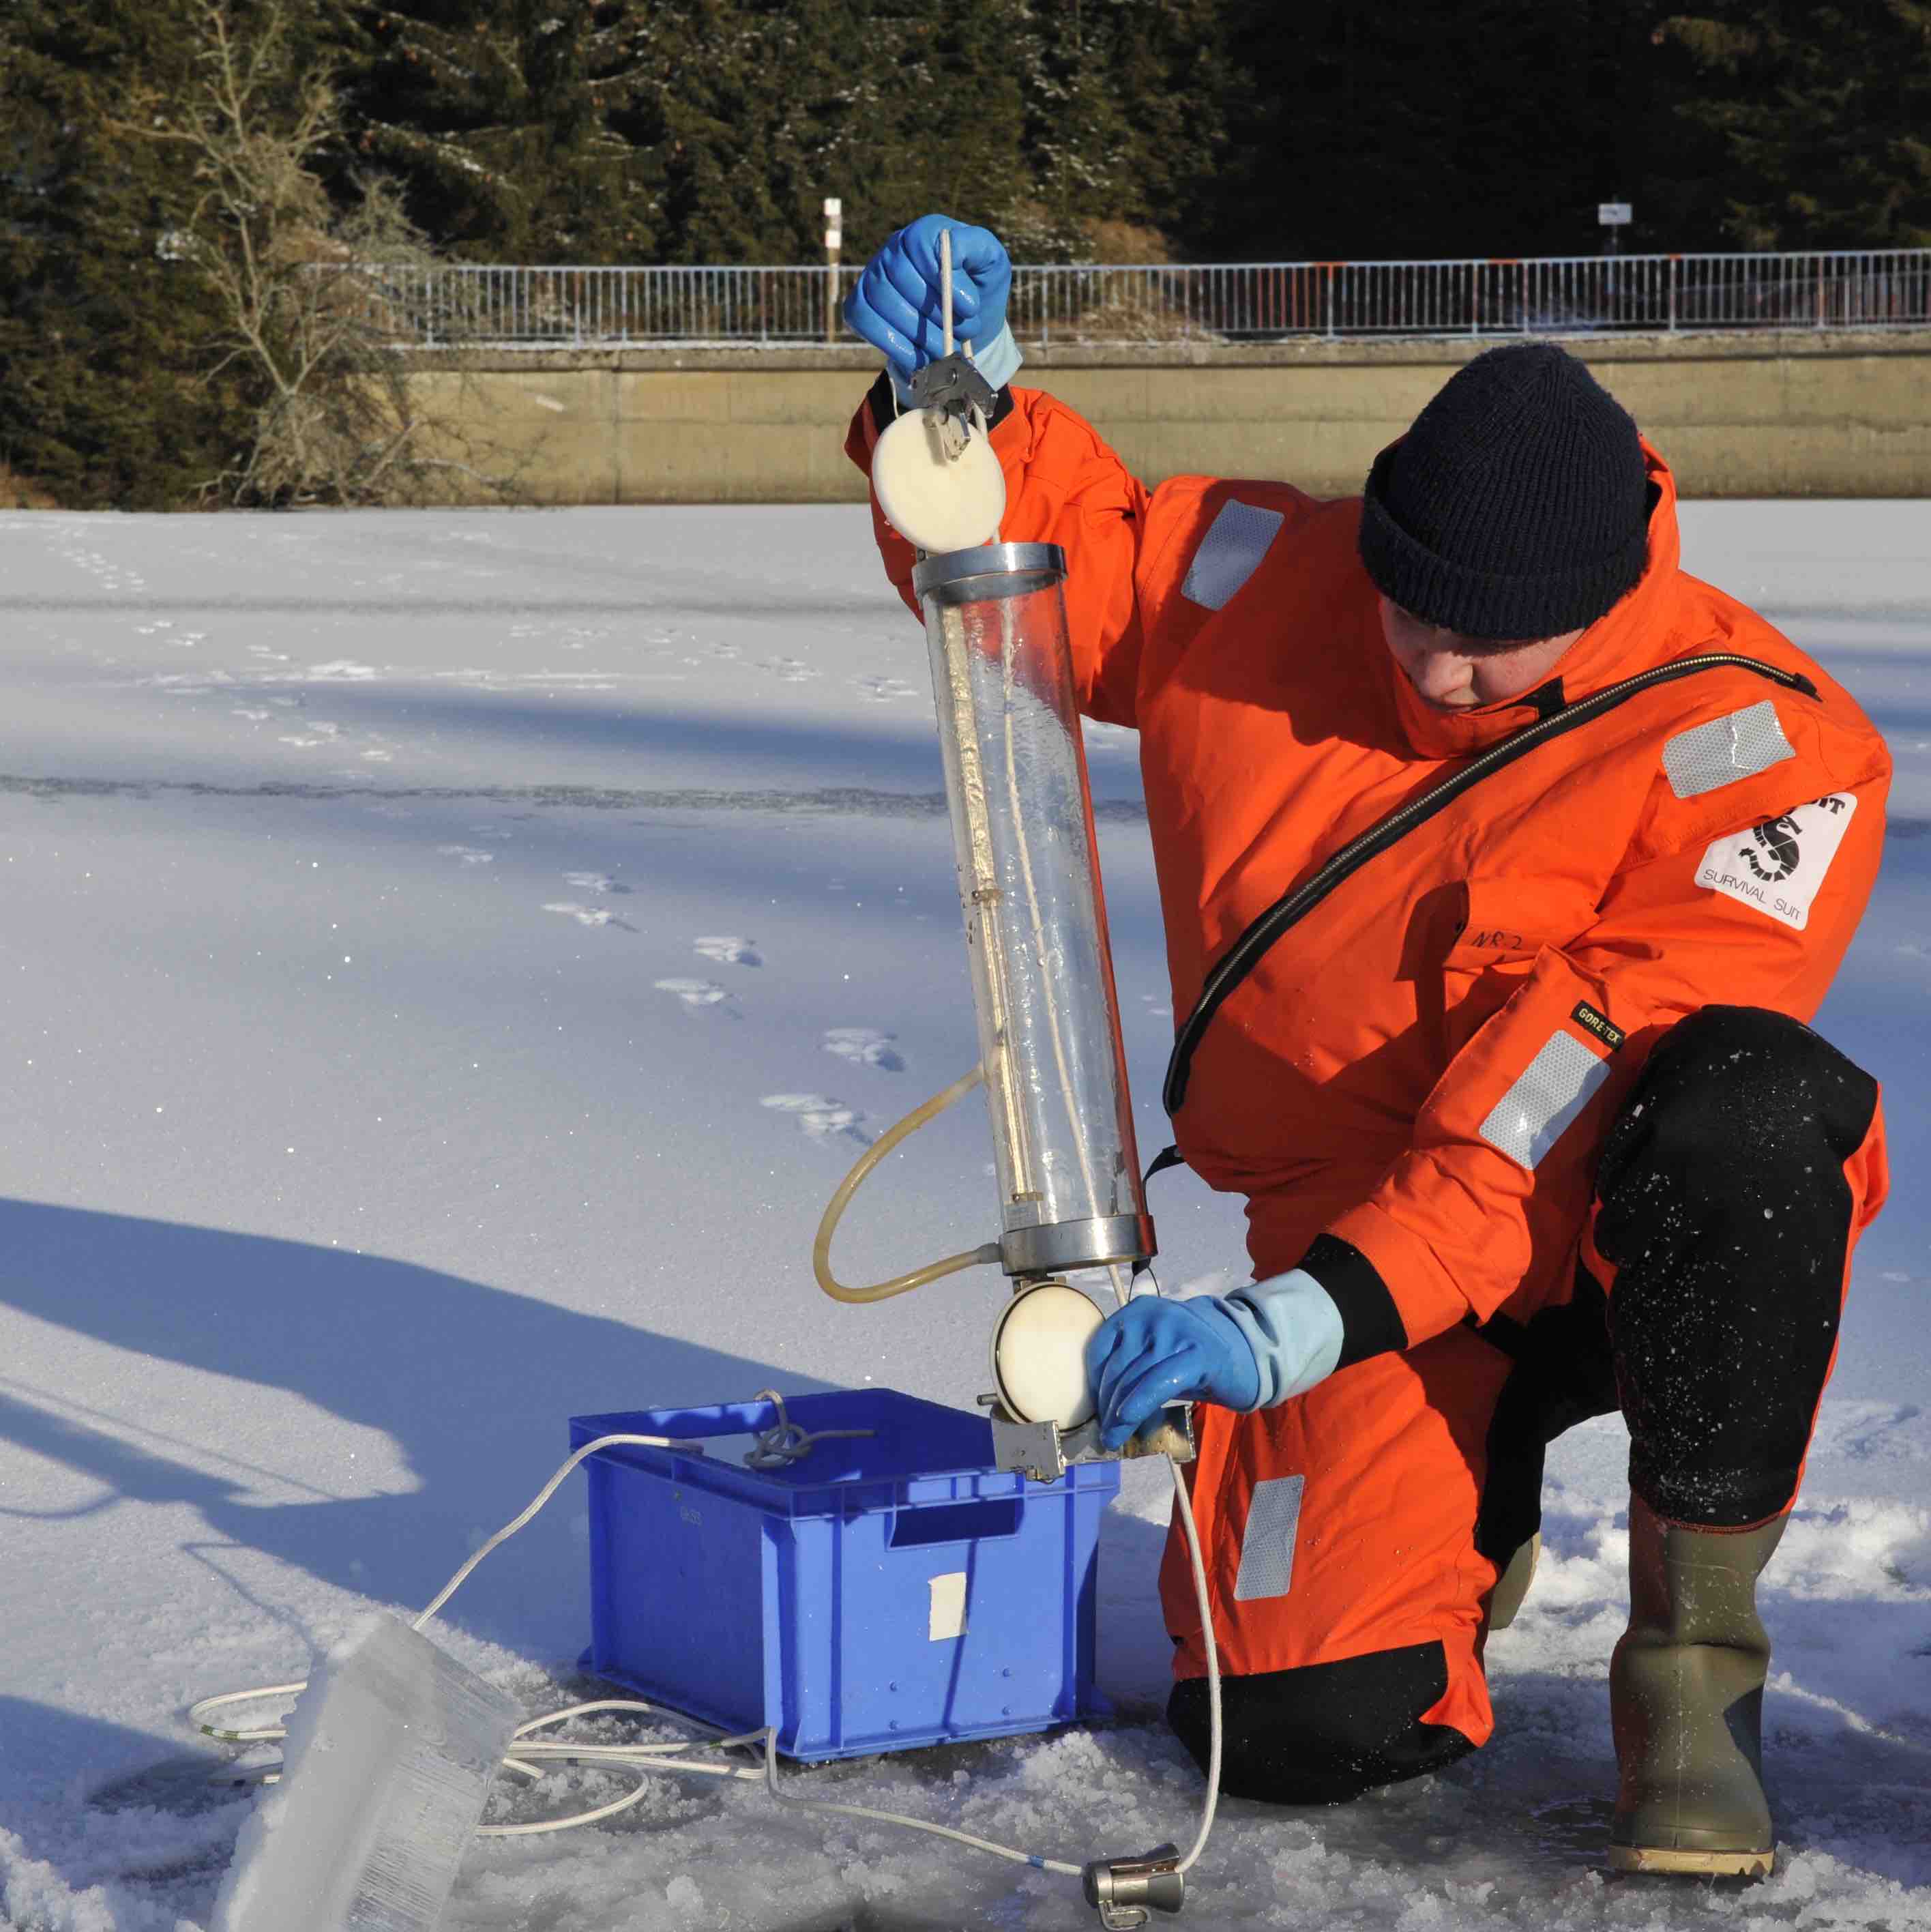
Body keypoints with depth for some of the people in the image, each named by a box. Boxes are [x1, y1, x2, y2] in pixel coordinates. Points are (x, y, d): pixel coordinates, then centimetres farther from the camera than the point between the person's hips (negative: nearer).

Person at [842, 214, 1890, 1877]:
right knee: (1307, 1727, -19)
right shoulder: (1275, 578, -4)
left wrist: (1304, 1321, -35)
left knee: (1751, 1109, -39)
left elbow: (1579, 1093, -28)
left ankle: (1693, 1658, -18)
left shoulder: (1758, 744, -19)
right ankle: (1459, 1507, 20)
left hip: (1628, 1249, -2)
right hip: (1353, 1236, 3)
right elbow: (1044, 562, 14)